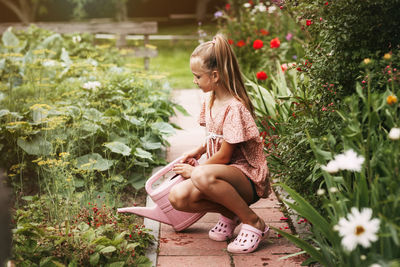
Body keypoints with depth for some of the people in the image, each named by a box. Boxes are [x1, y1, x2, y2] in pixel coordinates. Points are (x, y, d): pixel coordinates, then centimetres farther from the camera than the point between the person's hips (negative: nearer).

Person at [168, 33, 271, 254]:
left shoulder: (234, 108, -21)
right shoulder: (210, 100, 6)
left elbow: (224, 156, -17)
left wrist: (194, 170, -5)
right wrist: (199, 151, 3)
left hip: (248, 177, -8)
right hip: (223, 171, 8)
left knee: (202, 176, -39)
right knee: (178, 197, -16)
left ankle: (253, 222, -19)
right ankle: (230, 214, 4)